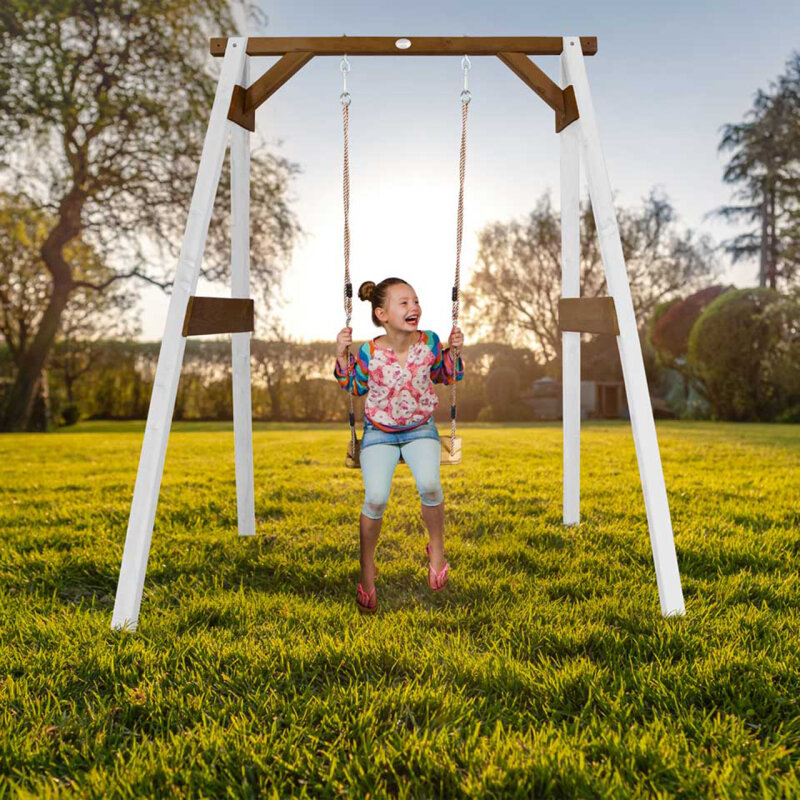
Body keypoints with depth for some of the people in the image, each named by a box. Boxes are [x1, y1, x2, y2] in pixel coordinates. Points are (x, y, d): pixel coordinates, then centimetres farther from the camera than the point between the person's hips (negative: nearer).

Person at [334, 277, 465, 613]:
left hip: (420, 428, 1)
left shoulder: (429, 342, -9)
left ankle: (437, 548, 2)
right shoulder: (369, 352, -13)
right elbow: (354, 388, 5)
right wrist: (342, 355, -10)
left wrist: (453, 351, -8)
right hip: (379, 432, -1)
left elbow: (447, 377, 9)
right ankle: (367, 569, 6)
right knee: (376, 498, -20)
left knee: (429, 484, -28)